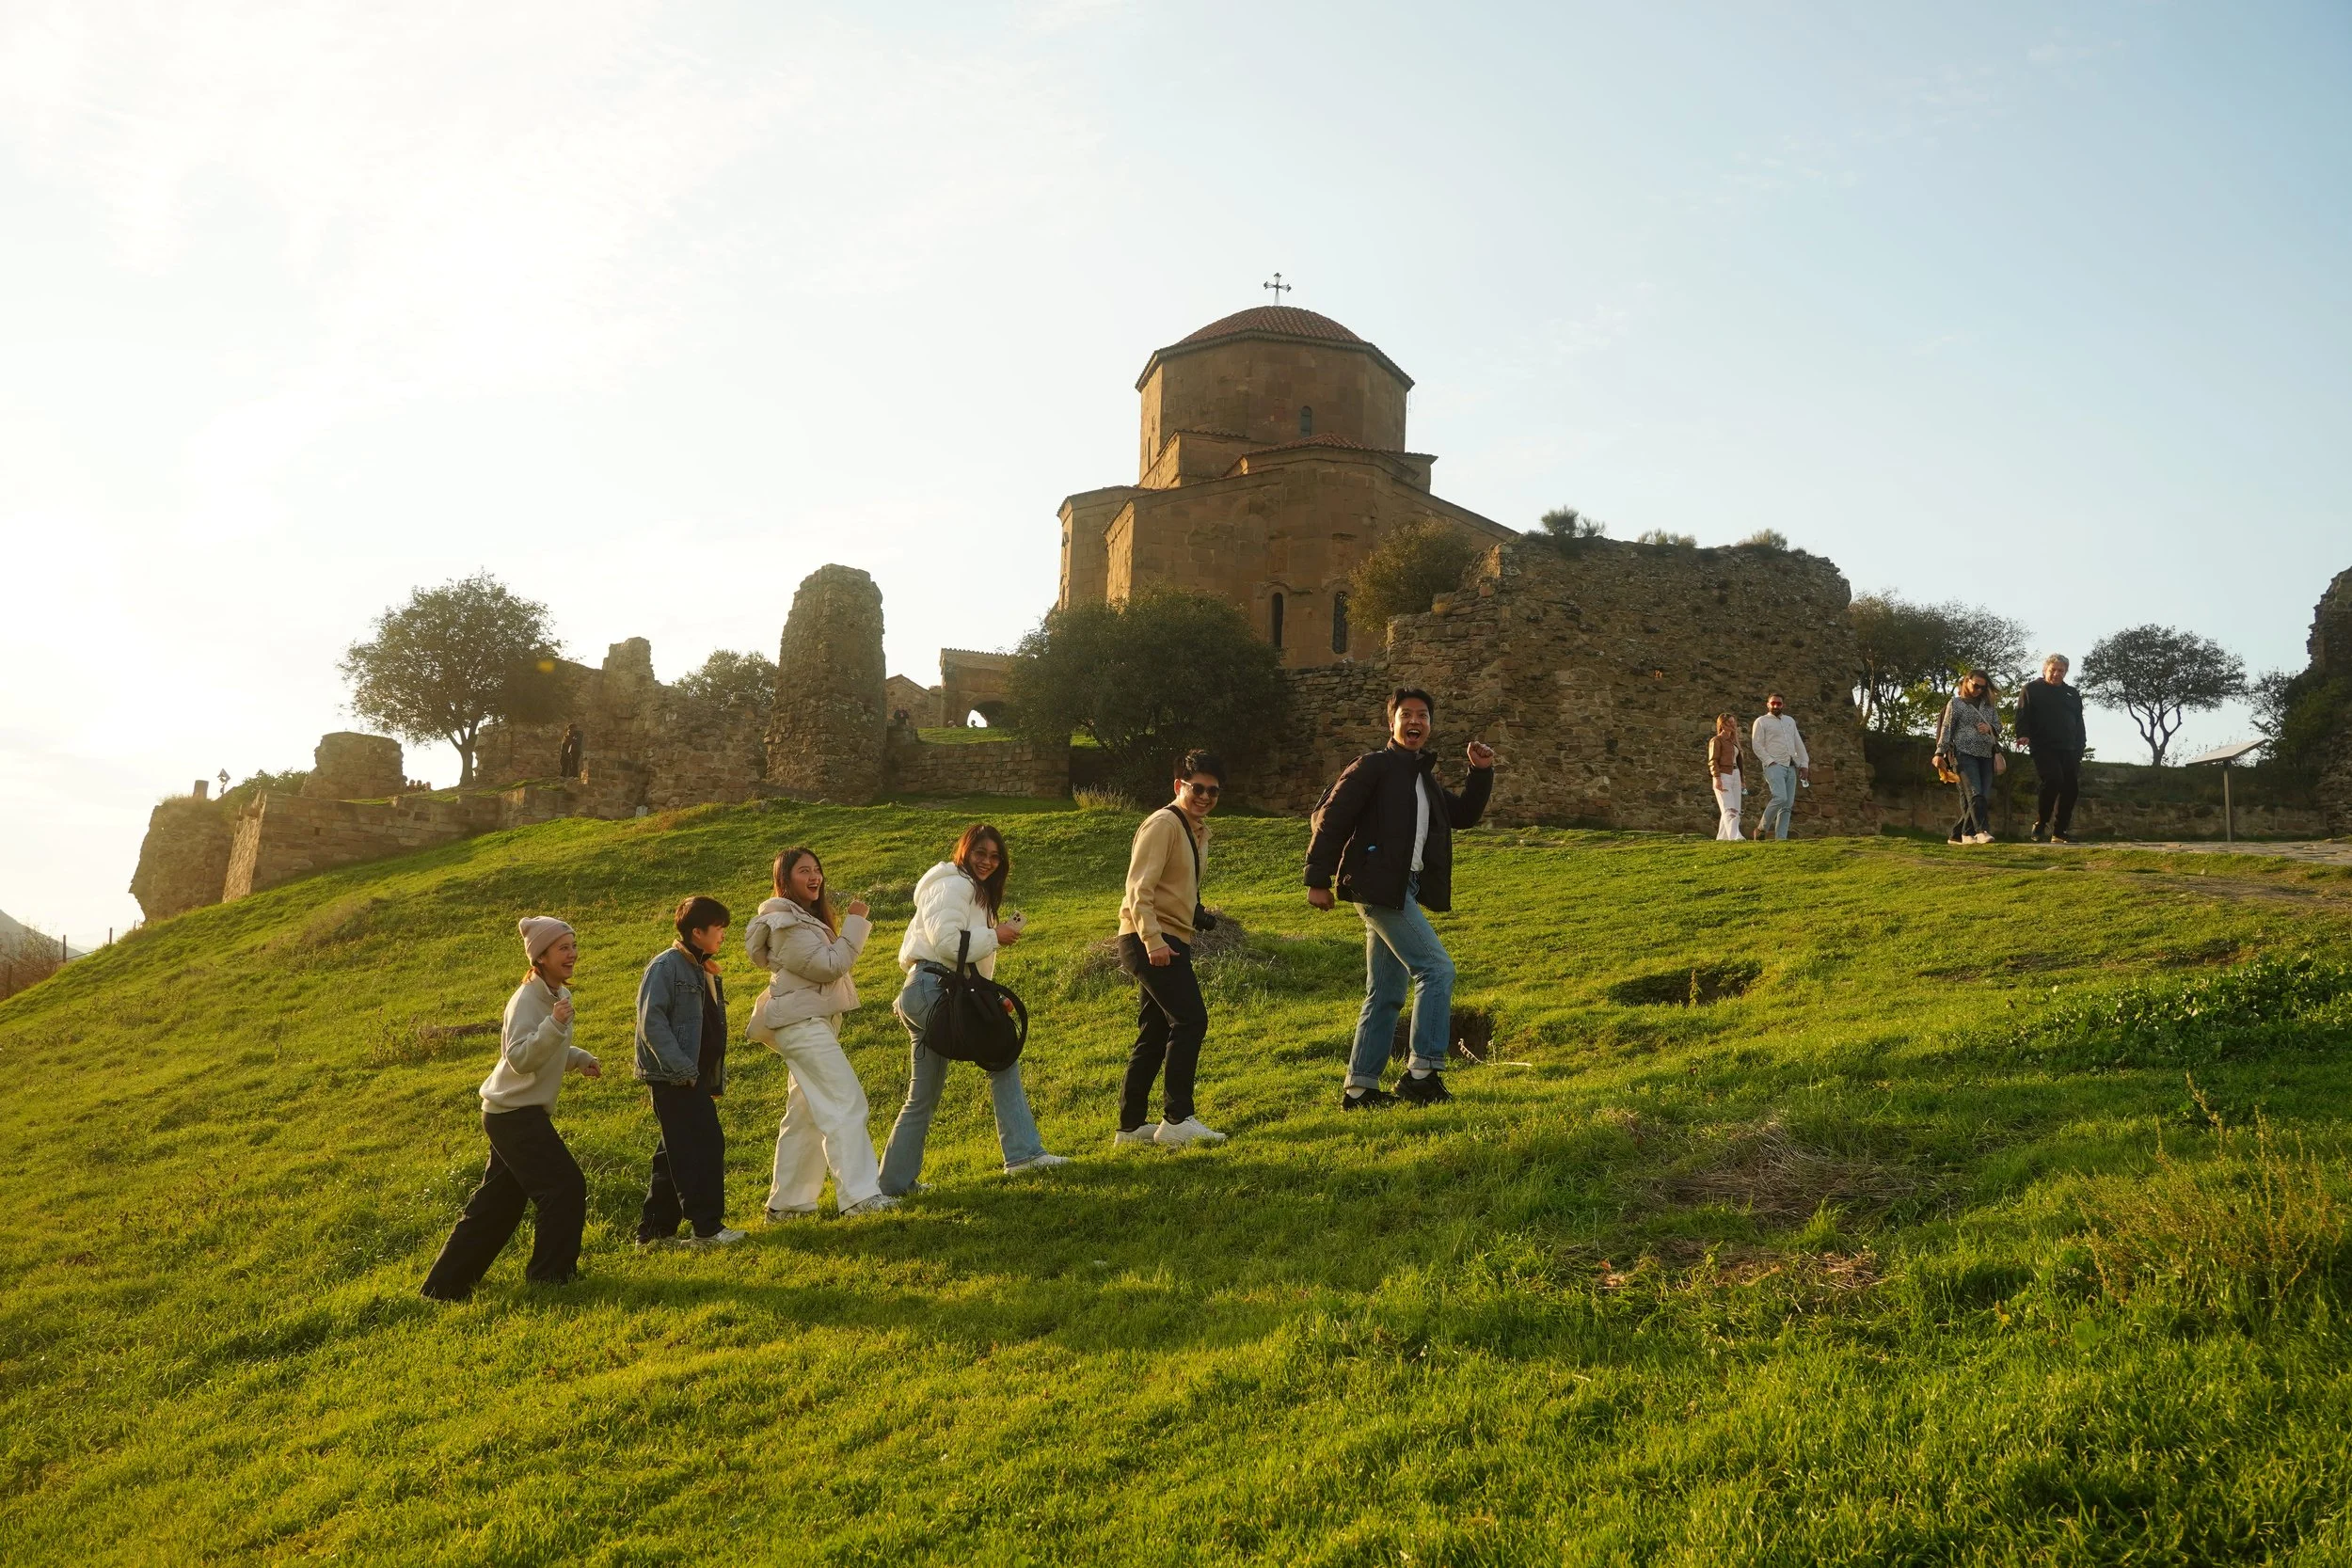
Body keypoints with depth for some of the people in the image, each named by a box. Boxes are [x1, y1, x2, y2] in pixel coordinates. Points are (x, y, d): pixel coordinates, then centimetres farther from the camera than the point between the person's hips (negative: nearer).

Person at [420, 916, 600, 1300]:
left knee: (497, 1204, 15)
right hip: (515, 1114, -10)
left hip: (516, 1113, 10)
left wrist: (580, 1059, 8)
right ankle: (551, 1274, 5)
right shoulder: (527, 1000, -20)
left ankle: (447, 1284, 23)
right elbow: (520, 1059, -31)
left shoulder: (558, 995, 8)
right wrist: (554, 1024, -42)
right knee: (566, 1187, -8)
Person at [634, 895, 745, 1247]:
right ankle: (707, 1228, -10)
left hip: (697, 1078, 9)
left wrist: (717, 1080, 16)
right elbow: (651, 1020, -18)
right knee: (705, 1146, -13)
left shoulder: (707, 972, 18)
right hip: (674, 1078, -9)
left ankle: (653, 1231, 19)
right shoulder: (667, 965, -10)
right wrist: (682, 1067, -23)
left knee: (676, 1154, 12)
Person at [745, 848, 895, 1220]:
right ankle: (860, 1196, -21)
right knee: (846, 1103, -16)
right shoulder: (788, 925, -16)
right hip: (803, 1024, -11)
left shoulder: (807, 917, 17)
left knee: (806, 1113, 13)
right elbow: (830, 965, -21)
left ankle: (786, 1203, 18)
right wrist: (855, 923, -16)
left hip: (814, 1022, 11)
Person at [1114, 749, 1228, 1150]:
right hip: (1151, 941, -10)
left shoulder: (1199, 829, 18)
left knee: (1155, 1035, 12)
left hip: (1170, 942, 10)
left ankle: (1131, 1127, 18)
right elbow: (1139, 890, -20)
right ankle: (1177, 1120, -14)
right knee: (1191, 1019, -16)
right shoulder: (1163, 824, -12)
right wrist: (1153, 940, -29)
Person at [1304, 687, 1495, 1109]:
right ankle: (1423, 1072, -14)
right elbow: (1330, 817, -10)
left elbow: (1464, 816, 28)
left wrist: (1481, 773, 14)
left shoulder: (1425, 777, 21)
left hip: (1405, 891, 9)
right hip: (1380, 887, -9)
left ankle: (1360, 1089, 15)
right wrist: (1317, 880, -16)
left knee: (1386, 994, 10)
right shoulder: (1374, 766, -4)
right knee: (1436, 968, -15)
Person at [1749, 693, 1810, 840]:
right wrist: (1771, 762, -14)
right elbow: (1757, 746, -5)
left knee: (1788, 805, -2)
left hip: (1791, 767, 6)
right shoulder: (1762, 721, 3)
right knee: (1780, 798, -24)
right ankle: (1761, 829, -10)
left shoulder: (1790, 721, 21)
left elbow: (1799, 744, 21)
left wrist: (1805, 764, 11)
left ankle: (1781, 839, -3)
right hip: (1774, 766, -6)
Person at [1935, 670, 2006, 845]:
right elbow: (1946, 729, 0)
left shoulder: (1988, 706, 20)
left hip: (1986, 756, 5)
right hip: (1964, 754, -5)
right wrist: (1940, 753, -8)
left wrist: (1990, 728, -4)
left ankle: (1959, 834, 6)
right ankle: (1982, 831, -28)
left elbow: (1998, 726, 20)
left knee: (1985, 796, -1)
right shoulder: (1955, 704, 6)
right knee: (1975, 794, -18)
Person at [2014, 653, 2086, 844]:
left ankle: (2060, 833, 6)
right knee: (2053, 780, -25)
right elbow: (2023, 714, -5)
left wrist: (2079, 749, 15)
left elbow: (2079, 723, 23)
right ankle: (2040, 824, -11)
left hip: (2068, 750, 6)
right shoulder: (2032, 689, 7)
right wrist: (2023, 734, -24)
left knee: (2071, 788, -1)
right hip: (2044, 747, -6)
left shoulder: (2072, 694, 21)